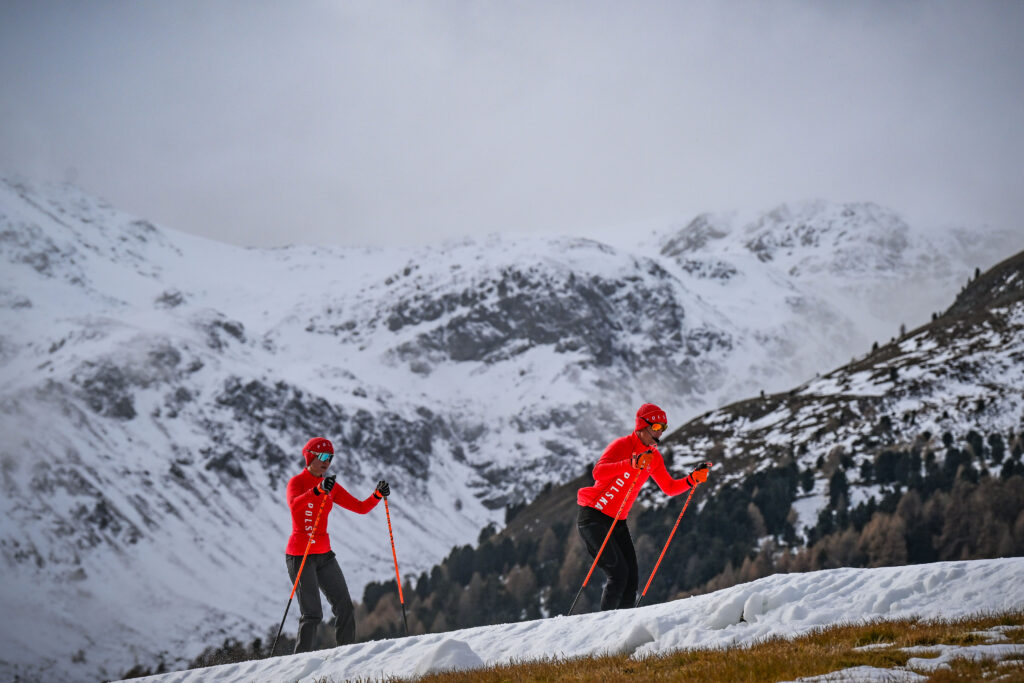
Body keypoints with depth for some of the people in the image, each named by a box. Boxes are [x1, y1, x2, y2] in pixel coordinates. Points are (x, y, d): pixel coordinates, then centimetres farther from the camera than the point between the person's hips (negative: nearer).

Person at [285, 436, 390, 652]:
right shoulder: (296, 482, -8)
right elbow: (294, 505, -31)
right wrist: (318, 490, -47)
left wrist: (378, 495, -8)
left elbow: (361, 507, 10)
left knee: (345, 607, 0)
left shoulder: (331, 487, 12)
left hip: (324, 554, 7)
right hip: (300, 555, -7)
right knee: (312, 614, -11)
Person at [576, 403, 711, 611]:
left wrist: (692, 479, 0)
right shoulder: (622, 445, -15)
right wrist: (632, 463, -43)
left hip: (617, 522, 8)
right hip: (593, 517, -8)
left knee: (631, 578, -3)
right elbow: (599, 472, -31)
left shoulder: (654, 457, 9)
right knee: (618, 574, -17)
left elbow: (670, 488, 17)